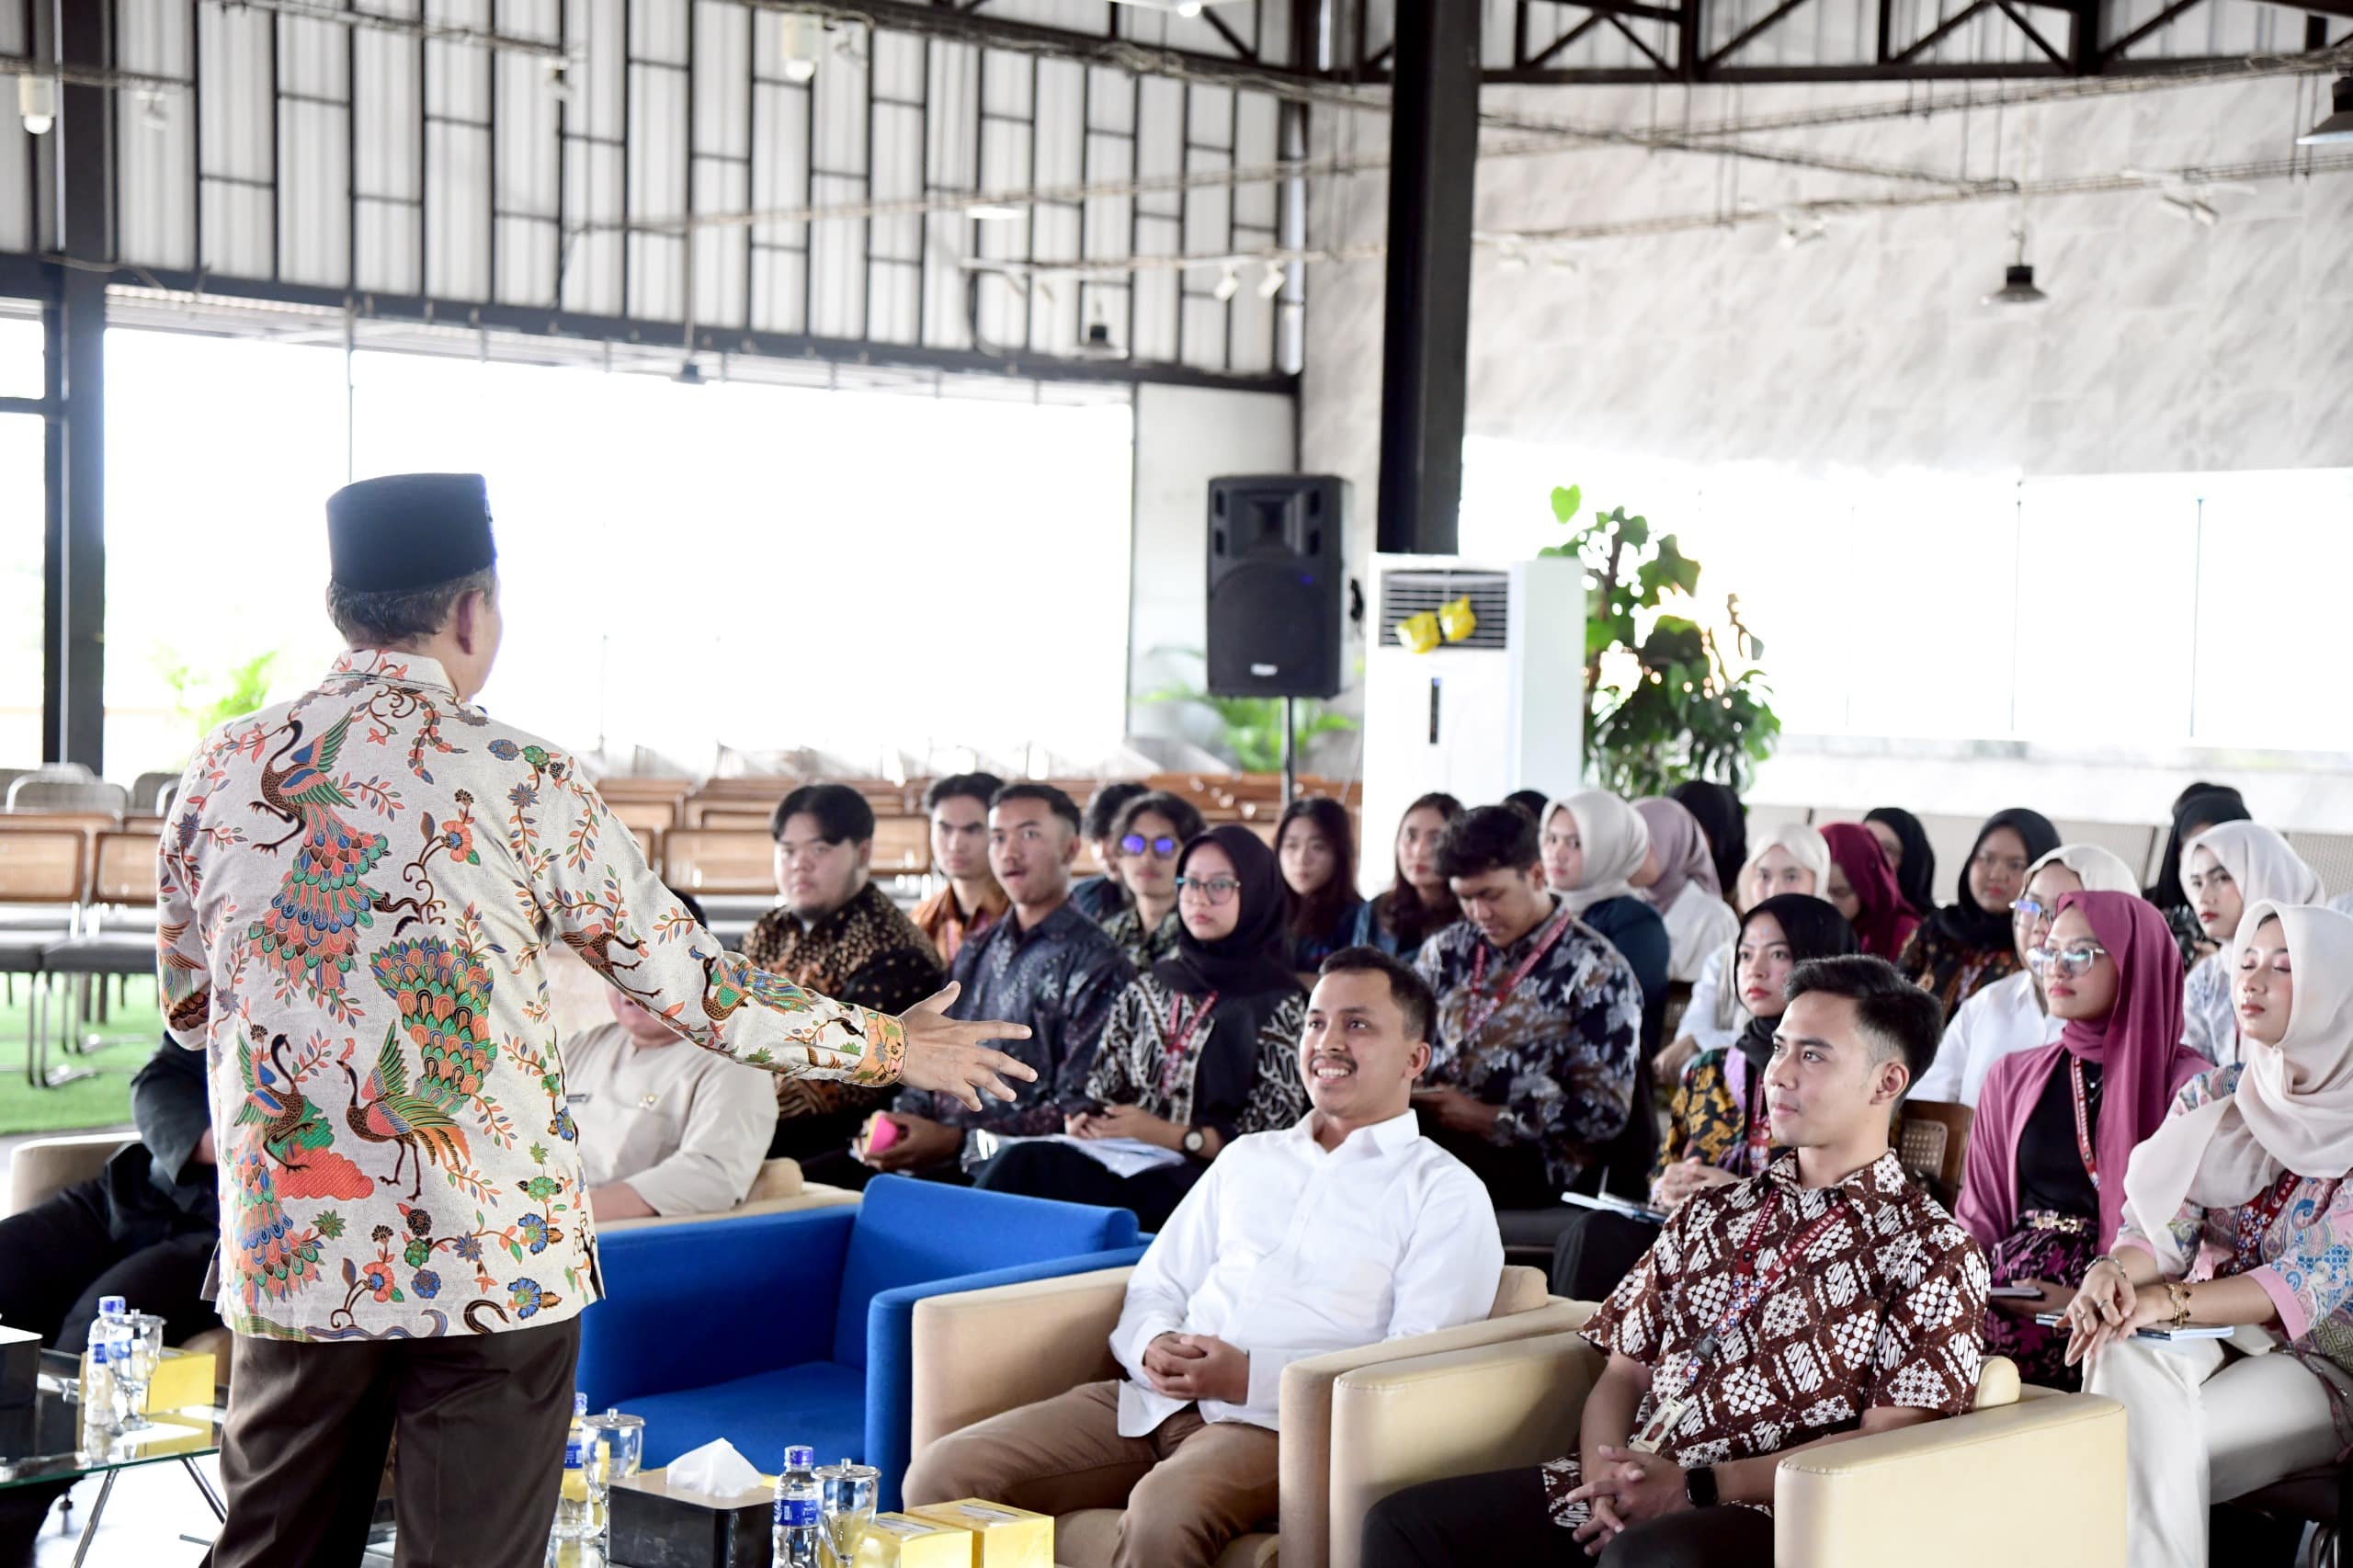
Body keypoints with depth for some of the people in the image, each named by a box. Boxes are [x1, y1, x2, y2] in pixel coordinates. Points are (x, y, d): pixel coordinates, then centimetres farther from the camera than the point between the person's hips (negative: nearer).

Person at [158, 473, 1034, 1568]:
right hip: (490, 1265, -4)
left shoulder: (224, 770, 4)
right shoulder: (517, 780, -7)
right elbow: (686, 983, -1)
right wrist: (887, 1047, 12)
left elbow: (187, 1005, 16)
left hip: (287, 1259, 4)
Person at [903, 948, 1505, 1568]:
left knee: (1165, 1511, -39)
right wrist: (1154, 1345, -2)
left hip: (1278, 1424, -6)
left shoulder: (1447, 1193, 6)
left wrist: (1250, 1377, -16)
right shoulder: (1247, 1158, 26)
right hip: (1154, 1400, 6)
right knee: (945, 1474, -16)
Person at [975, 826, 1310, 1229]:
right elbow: (1102, 1087, 20)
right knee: (1020, 1160, -30)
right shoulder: (1148, 987, 21)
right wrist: (1084, 1121, -4)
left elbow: (1270, 1136, -3)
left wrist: (1166, 1133, -12)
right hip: (1122, 1161, 5)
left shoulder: (1279, 1003, 3)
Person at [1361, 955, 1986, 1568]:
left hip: (1764, 1516, -6)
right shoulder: (1710, 1216, 21)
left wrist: (1698, 1486, -14)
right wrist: (1606, 1474, -6)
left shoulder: (1933, 1251, 2)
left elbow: (1887, 1441, -8)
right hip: (1631, 1499, 6)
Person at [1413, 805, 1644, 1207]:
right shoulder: (1446, 951, 17)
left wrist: (1485, 1119, -12)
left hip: (1529, 1161, -5)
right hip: (1432, 1135, 6)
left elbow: (1604, 1113, -5)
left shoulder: (1596, 972, -1)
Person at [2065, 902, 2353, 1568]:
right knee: (2128, 1359, -32)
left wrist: (2170, 1301, -29)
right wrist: (2113, 1272, -27)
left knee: (2157, 1452, -31)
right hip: (2209, 1342, 4)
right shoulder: (2211, 1097, 8)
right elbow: (2163, 1224, -1)